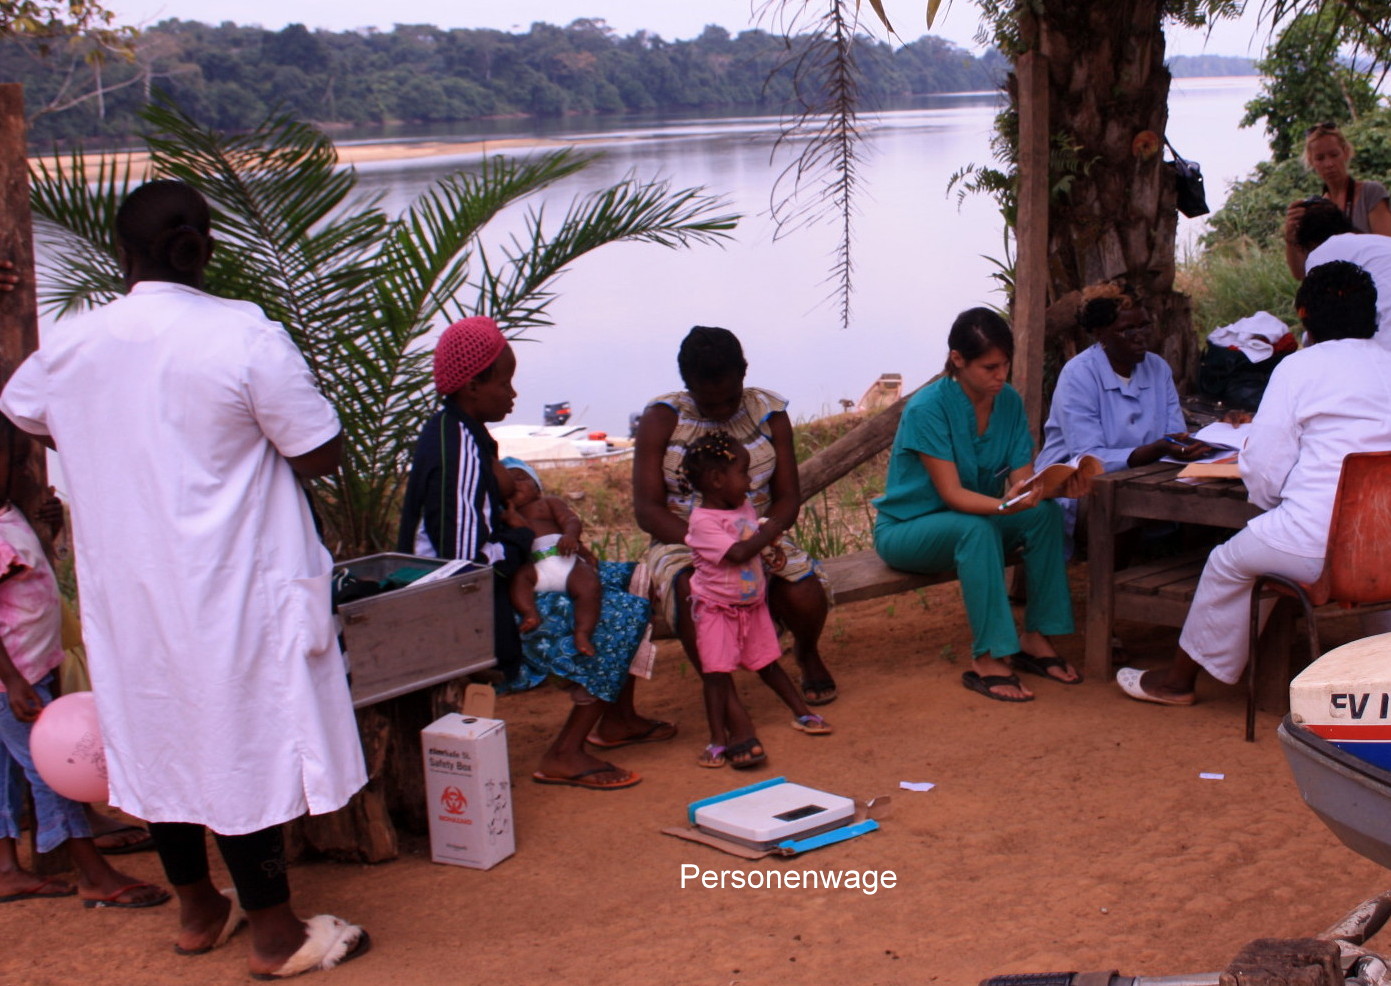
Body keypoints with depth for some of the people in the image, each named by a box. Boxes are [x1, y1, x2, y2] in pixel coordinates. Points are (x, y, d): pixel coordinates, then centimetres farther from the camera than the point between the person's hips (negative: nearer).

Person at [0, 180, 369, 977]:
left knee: (159, 739, 18)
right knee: (244, 744, 4)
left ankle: (199, 912, 34)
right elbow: (320, 452, -14)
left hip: (124, 591, 5)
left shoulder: (70, 345, -1)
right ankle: (277, 934, 16)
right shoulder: (246, 337, -17)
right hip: (228, 590, -5)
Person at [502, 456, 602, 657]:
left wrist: (570, 535, -12)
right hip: (533, 566, 0)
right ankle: (529, 613, -51)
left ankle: (583, 633, -33)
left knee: (589, 585, -29)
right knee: (517, 575, -35)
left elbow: (571, 520, 11)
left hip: (566, 560, 0)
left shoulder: (549, 503, 29)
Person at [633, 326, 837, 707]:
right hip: (682, 541, -2)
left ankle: (807, 654, 13)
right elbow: (647, 509, -10)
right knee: (694, 591, -38)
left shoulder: (768, 413, 3)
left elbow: (787, 496, 2)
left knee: (804, 596, -26)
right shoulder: (661, 419, -5)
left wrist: (768, 533, -23)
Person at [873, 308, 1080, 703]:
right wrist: (1004, 506, -45)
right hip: (905, 530, -6)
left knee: (1046, 514, -21)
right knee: (977, 528, -36)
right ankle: (987, 659, -34)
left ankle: (1035, 639, -14)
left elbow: (1023, 479, -9)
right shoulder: (927, 408, -23)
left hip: (974, 521, 6)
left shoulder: (1009, 401, -4)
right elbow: (952, 494, -28)